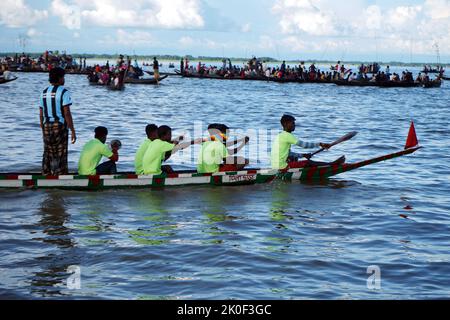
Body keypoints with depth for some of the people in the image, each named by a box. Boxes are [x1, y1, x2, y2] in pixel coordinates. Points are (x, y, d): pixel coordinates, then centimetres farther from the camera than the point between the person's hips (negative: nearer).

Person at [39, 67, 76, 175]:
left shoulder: (44, 92, 10)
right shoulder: (64, 92, -9)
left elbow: (41, 114, 11)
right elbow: (67, 113, -15)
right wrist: (73, 131, -13)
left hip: (47, 127, 6)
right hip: (60, 126, -6)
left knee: (47, 155, 11)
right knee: (60, 156, -2)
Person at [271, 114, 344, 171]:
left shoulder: (280, 136, 17)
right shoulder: (287, 135, -13)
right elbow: (303, 145, -15)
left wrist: (303, 155, 21)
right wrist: (320, 144, -9)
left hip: (275, 166, 10)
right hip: (282, 166, -10)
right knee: (308, 162, -4)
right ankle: (332, 164, 8)